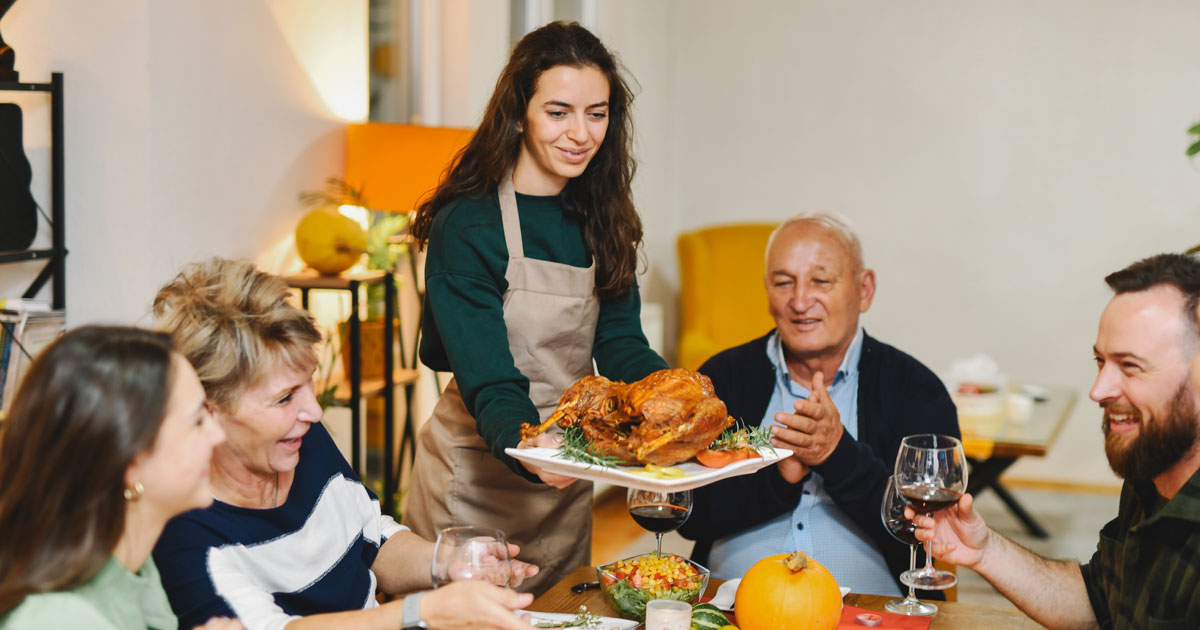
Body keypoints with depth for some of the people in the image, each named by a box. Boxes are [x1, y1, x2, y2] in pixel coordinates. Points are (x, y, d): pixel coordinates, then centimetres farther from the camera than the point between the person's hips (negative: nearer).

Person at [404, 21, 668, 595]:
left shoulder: (598, 220, 2)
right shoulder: (465, 225, -18)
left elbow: (621, 344, -3)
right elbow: (488, 381, -24)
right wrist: (527, 448, -45)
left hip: (568, 483, 6)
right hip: (477, 477, -6)